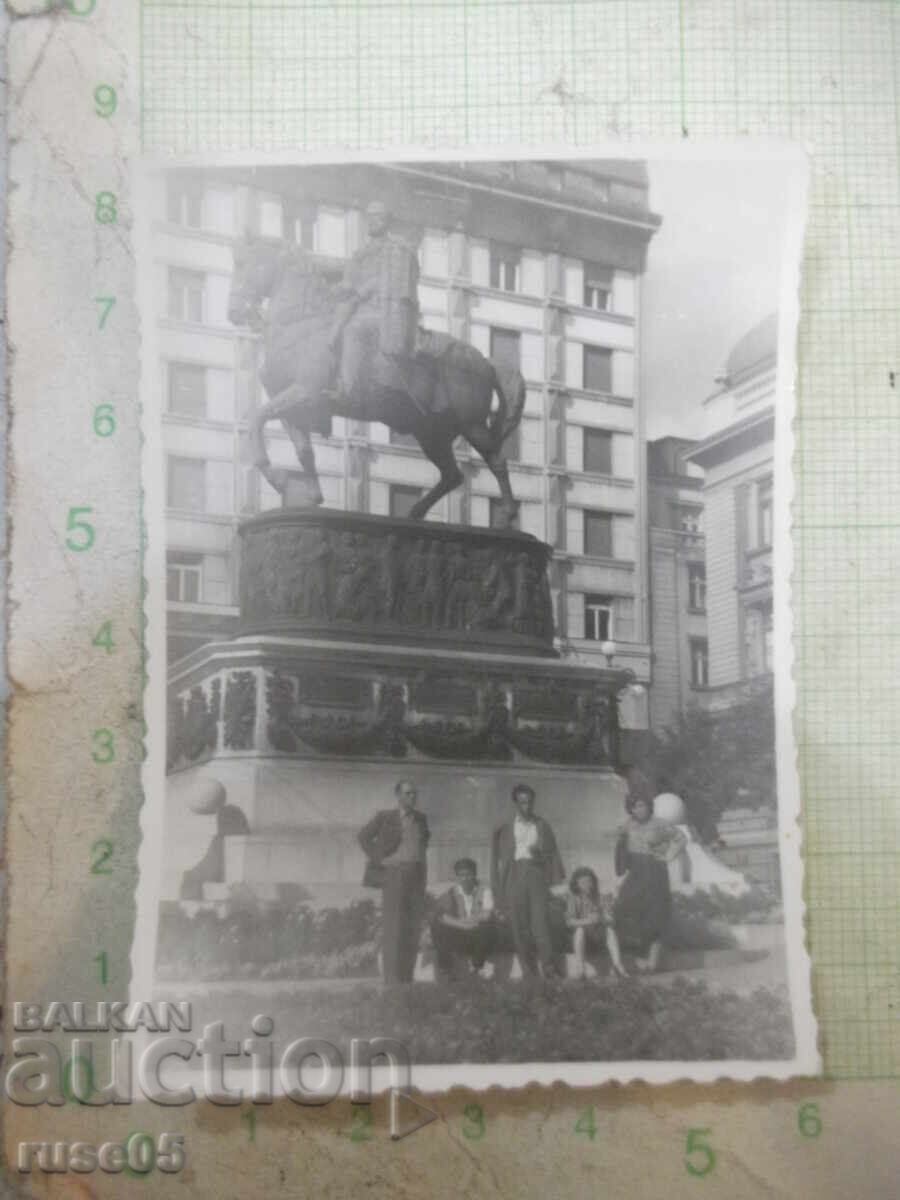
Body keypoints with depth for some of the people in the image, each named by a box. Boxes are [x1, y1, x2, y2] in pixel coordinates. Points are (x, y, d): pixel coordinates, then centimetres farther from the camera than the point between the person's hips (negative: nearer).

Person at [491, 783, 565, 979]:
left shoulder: (542, 825, 14)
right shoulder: (505, 829, 13)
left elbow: (552, 853, 13)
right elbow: (499, 858, 10)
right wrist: (498, 888, 3)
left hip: (536, 873, -1)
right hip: (514, 875, 1)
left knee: (540, 921, -13)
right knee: (518, 924, -3)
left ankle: (549, 968, -13)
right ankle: (528, 971, 1)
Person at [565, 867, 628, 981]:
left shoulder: (602, 899, 0)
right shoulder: (573, 899, -5)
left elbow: (610, 919, -10)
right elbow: (569, 921, -17)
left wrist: (600, 919, -34)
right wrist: (586, 921, -36)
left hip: (599, 939, 2)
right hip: (579, 942, -2)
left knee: (610, 929, -23)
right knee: (580, 928, -30)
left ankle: (617, 964, -34)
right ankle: (579, 967, -34)